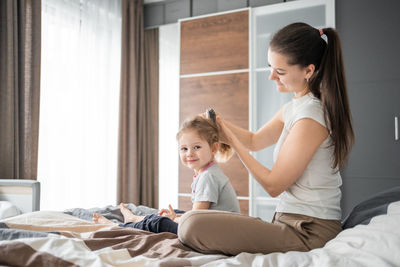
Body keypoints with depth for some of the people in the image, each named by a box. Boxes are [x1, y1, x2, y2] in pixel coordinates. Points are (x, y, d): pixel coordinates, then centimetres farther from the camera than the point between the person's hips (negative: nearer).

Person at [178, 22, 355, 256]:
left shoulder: (311, 117, -20)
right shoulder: (294, 107, 10)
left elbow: (273, 185, -16)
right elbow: (254, 141, 21)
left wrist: (232, 141, -11)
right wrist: (221, 123, 2)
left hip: (309, 233, -10)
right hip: (292, 220, 10)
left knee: (192, 225, -24)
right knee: (191, 220, 17)